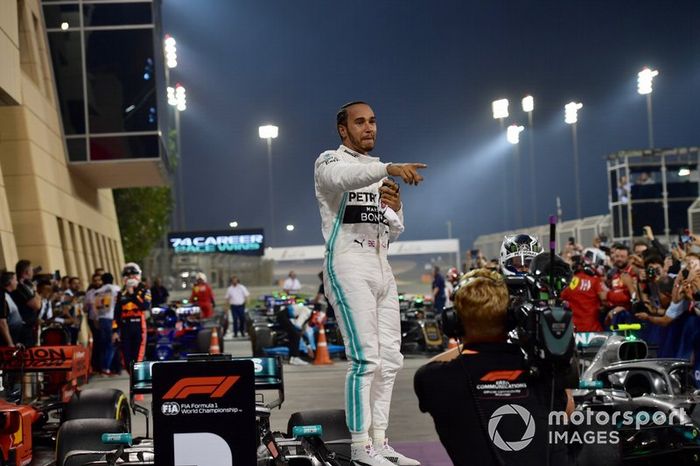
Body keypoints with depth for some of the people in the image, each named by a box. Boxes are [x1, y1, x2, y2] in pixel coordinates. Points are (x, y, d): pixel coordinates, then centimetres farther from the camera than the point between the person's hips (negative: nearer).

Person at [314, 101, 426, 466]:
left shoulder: (377, 172, 21)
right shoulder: (330, 162, -1)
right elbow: (343, 177, -28)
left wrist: (395, 208, -1)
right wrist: (389, 168, -43)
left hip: (381, 267, 8)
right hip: (348, 265, -8)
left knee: (390, 359, 7)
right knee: (366, 358, -14)